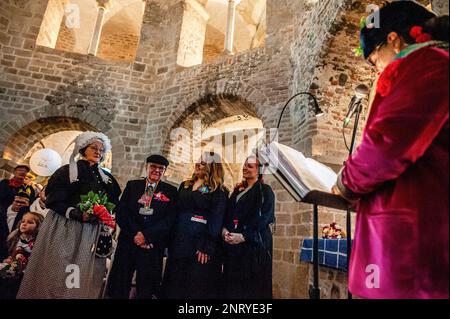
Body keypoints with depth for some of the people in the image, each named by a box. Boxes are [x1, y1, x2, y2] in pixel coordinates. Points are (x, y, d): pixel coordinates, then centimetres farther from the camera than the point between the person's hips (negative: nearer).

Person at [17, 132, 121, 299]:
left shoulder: (106, 177, 11)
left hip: (92, 233, 4)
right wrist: (77, 214, -18)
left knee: (85, 276, 5)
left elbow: (113, 203, 15)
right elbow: (53, 201, -7)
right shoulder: (67, 171, -2)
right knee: (58, 273, -1)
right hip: (64, 230, -3)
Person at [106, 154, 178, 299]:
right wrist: (135, 233, -10)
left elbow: (169, 219, -4)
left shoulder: (171, 191, 4)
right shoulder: (132, 185, 10)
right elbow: (121, 212, 2)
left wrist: (146, 235, -13)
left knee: (146, 289, 7)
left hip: (153, 245, -1)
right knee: (119, 288, 7)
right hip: (128, 242, 2)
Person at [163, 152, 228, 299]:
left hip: (200, 248, -5)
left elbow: (216, 221, -11)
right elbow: (175, 211, 13)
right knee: (174, 288, 14)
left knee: (199, 290, 5)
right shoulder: (184, 186, 13)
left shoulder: (219, 191, -5)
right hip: (179, 243, 6)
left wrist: (207, 248, -18)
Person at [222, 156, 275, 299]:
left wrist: (243, 236, -21)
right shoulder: (238, 190, 17)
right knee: (232, 282, 8)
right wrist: (224, 229, -7)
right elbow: (228, 212, 12)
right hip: (233, 243, 6)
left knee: (253, 284, 1)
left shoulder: (265, 191, -3)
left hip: (254, 242, -6)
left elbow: (263, 218, -13)